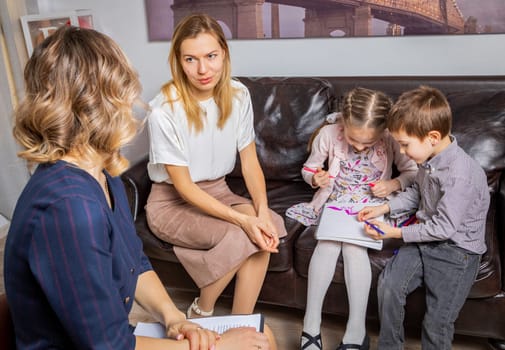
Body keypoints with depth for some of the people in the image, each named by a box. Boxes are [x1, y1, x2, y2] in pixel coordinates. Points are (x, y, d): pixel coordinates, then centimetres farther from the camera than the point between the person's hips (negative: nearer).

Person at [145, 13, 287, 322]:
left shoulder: (238, 94, -8)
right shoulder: (165, 110, -23)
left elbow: (250, 160, -4)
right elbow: (183, 186, -19)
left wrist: (262, 212, -20)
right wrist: (242, 219, -27)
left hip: (217, 190, 5)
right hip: (172, 201, -4)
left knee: (269, 225, -23)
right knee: (240, 236, -27)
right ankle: (201, 311, 2)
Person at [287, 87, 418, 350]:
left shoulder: (392, 140, -13)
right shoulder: (328, 134, -11)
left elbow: (412, 172, 3)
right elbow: (308, 168, 4)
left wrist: (393, 185, -17)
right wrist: (316, 178, -18)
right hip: (334, 202, 1)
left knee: (354, 245, -29)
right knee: (327, 242, -27)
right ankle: (311, 325, -18)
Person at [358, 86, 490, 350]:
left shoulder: (459, 174, -28)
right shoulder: (430, 158, -3)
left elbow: (444, 228, -23)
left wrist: (396, 233, -15)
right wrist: (385, 208, 5)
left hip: (455, 251, -6)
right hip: (425, 237, 7)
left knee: (437, 323, -2)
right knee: (389, 284, -9)